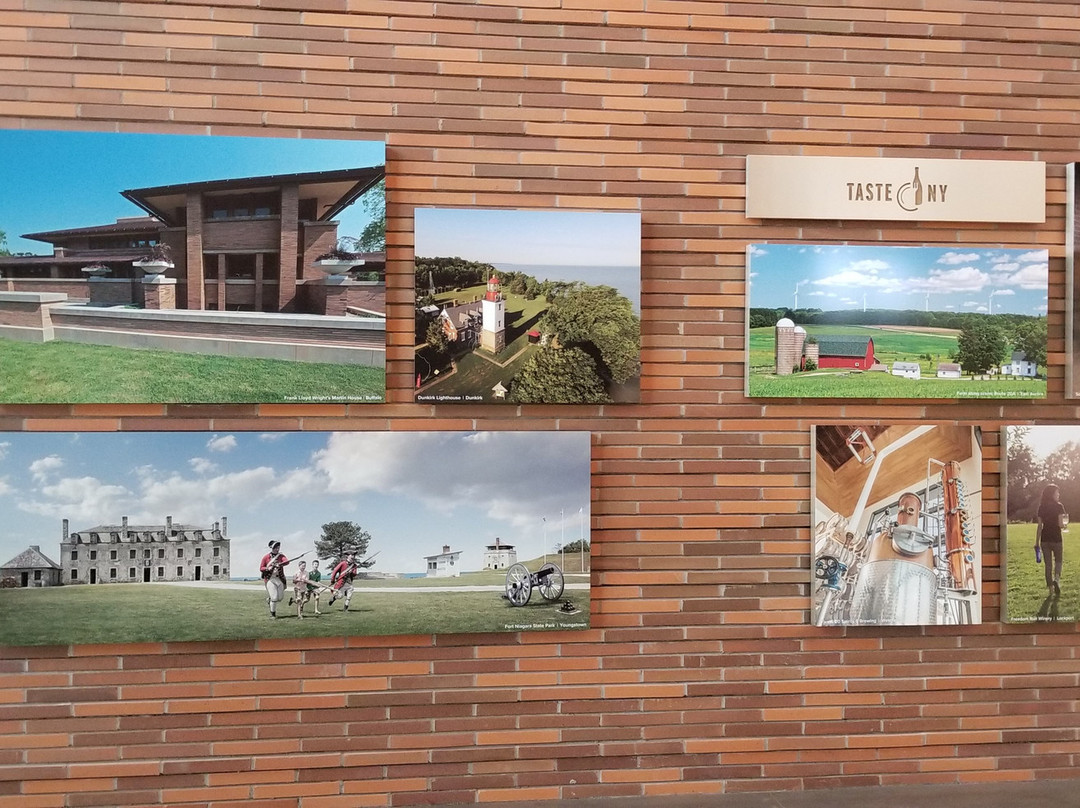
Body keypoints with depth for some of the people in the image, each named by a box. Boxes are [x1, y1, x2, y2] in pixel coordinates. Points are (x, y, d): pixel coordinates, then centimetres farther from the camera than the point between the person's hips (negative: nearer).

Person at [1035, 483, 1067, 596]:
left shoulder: (1041, 507, 4)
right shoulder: (1059, 506, -8)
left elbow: (1039, 526, 4)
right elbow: (1060, 524, -15)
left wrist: (1037, 543, 8)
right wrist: (1065, 524, 9)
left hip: (1044, 539, 3)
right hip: (1056, 538, -3)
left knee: (1048, 564, 10)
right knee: (1058, 561, 14)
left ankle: (1050, 587, 12)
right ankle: (1057, 579, -12)